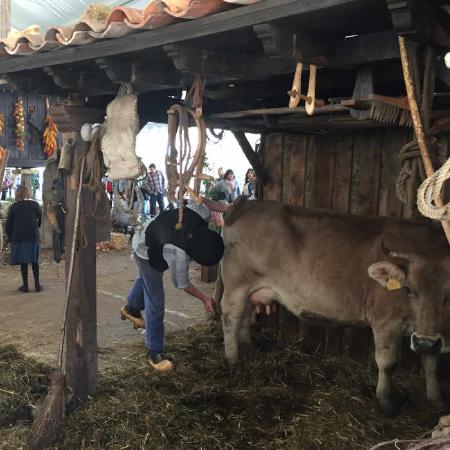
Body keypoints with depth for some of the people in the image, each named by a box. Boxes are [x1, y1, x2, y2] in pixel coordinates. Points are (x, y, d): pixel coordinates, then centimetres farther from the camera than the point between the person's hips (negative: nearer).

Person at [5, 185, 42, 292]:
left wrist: (10, 238, 11)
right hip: (33, 237, 1)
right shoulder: (35, 204, 1)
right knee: (35, 261, 7)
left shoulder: (14, 206, 1)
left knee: (23, 262, 4)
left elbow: (8, 225, 1)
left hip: (19, 238, 0)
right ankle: (37, 284, 8)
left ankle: (25, 285, 6)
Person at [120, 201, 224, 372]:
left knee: (146, 278, 33)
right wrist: (204, 298, -13)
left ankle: (131, 309, 61)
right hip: (147, 254, -8)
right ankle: (155, 353, 9)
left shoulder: (202, 211, -33)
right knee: (155, 305, -5)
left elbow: (197, 201, -7)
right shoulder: (177, 254, -43)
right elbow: (182, 284, -24)